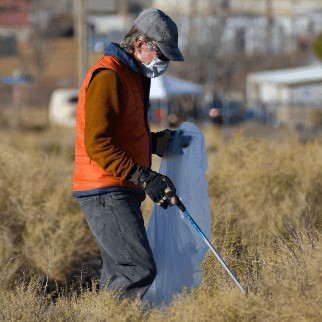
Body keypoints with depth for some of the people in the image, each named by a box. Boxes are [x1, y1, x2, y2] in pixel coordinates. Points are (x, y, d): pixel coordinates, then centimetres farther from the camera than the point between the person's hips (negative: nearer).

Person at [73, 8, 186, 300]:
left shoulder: (133, 77, 20)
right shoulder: (108, 77, -13)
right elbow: (97, 144, -21)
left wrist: (154, 141, 11)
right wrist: (143, 176, -25)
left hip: (120, 193, 11)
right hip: (106, 194, -11)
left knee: (119, 276, 10)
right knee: (141, 270, -17)